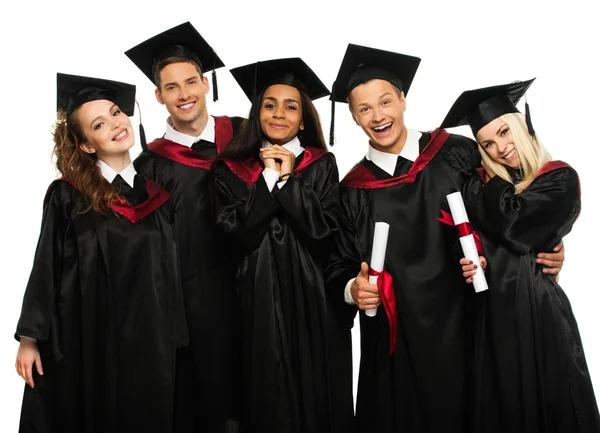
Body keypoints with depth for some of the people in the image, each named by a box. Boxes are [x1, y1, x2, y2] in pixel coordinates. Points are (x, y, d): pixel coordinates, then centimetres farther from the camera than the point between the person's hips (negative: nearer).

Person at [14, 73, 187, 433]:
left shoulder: (157, 195, 4)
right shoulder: (68, 197, -6)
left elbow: (170, 275, 7)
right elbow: (46, 270, -4)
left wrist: (175, 339, 7)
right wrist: (30, 339, -3)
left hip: (148, 342, 3)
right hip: (86, 342, -3)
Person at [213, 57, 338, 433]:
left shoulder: (322, 164, 3)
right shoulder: (231, 168, 4)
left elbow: (323, 231, -8)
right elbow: (237, 233, -9)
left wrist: (289, 179, -11)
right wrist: (268, 176, -11)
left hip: (307, 292, 0)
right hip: (257, 295, 0)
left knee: (309, 388, 7)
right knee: (265, 393, 7)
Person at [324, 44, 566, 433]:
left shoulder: (458, 154, -2)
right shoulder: (354, 189, 1)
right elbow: (340, 266, 4)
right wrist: (353, 289, -17)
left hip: (461, 329, 0)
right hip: (393, 343, 1)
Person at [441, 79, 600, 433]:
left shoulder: (560, 180, -5)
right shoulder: (489, 187, 10)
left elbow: (513, 224, -18)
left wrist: (464, 177, -8)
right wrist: (469, 261, -12)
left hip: (535, 305, -5)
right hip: (492, 307, 5)